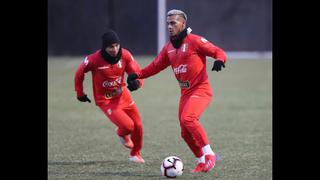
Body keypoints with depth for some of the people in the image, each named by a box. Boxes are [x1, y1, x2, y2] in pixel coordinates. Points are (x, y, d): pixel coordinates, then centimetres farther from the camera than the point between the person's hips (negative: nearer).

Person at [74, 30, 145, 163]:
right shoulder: (94, 59, -23)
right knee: (128, 126, -18)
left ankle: (135, 154, 34)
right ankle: (121, 133, 23)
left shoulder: (125, 55, -14)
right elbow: (79, 73, -6)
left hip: (122, 95, 5)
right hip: (105, 100, -5)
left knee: (138, 126, 6)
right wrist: (80, 93, 6)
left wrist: (137, 81, -31)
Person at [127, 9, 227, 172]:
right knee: (185, 133, 6)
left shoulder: (194, 41, -10)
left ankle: (209, 154, -21)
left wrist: (219, 60, -33)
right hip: (185, 92, 8)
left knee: (188, 118, -29)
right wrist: (137, 75, 6)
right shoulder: (169, 48, 11)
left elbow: (218, 52, -10)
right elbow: (156, 66, 19)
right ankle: (202, 162, 22)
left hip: (201, 90, -8)